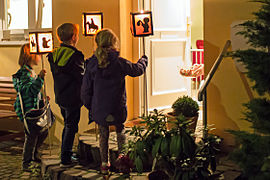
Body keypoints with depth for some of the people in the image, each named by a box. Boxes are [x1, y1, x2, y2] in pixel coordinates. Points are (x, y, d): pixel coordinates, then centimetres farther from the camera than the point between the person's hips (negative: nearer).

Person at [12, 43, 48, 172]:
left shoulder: (31, 72, 14)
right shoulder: (24, 73, -18)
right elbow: (30, 90, -30)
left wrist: (42, 98, 17)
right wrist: (40, 78, -39)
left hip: (35, 109, 10)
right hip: (28, 110, -10)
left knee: (43, 131, 17)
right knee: (31, 136, -4)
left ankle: (34, 154, 35)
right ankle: (26, 163, 9)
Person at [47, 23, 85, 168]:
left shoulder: (54, 55, 2)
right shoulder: (75, 56, -19)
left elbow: (55, 73, 10)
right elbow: (82, 78, -15)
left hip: (60, 97, 7)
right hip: (73, 98, -7)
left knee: (67, 125, 20)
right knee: (71, 127, 2)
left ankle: (66, 154, 29)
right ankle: (65, 159, 4)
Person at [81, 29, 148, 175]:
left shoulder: (92, 63, -7)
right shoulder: (120, 62, -13)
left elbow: (86, 89, -2)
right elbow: (137, 70, 6)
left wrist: (89, 106, 12)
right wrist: (143, 60, 28)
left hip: (99, 109, 1)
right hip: (118, 108, -1)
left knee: (103, 135, 15)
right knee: (120, 131, 23)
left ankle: (104, 164, 19)